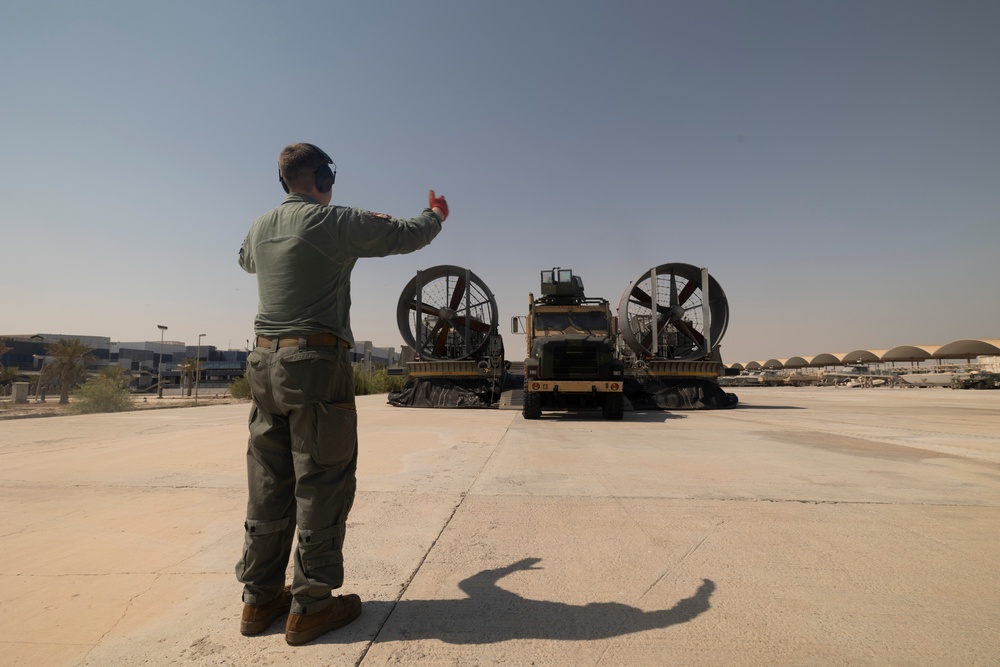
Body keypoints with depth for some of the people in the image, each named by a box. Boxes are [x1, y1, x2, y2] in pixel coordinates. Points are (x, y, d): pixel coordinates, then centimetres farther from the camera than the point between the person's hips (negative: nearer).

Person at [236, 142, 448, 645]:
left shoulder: (260, 228, 13)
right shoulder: (333, 222, -7)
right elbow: (406, 235, 0)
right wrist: (436, 215, 21)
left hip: (265, 363, 8)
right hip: (317, 364, -7)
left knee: (268, 484, 13)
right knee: (321, 485, 1)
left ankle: (260, 597, 25)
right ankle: (310, 605, 11)